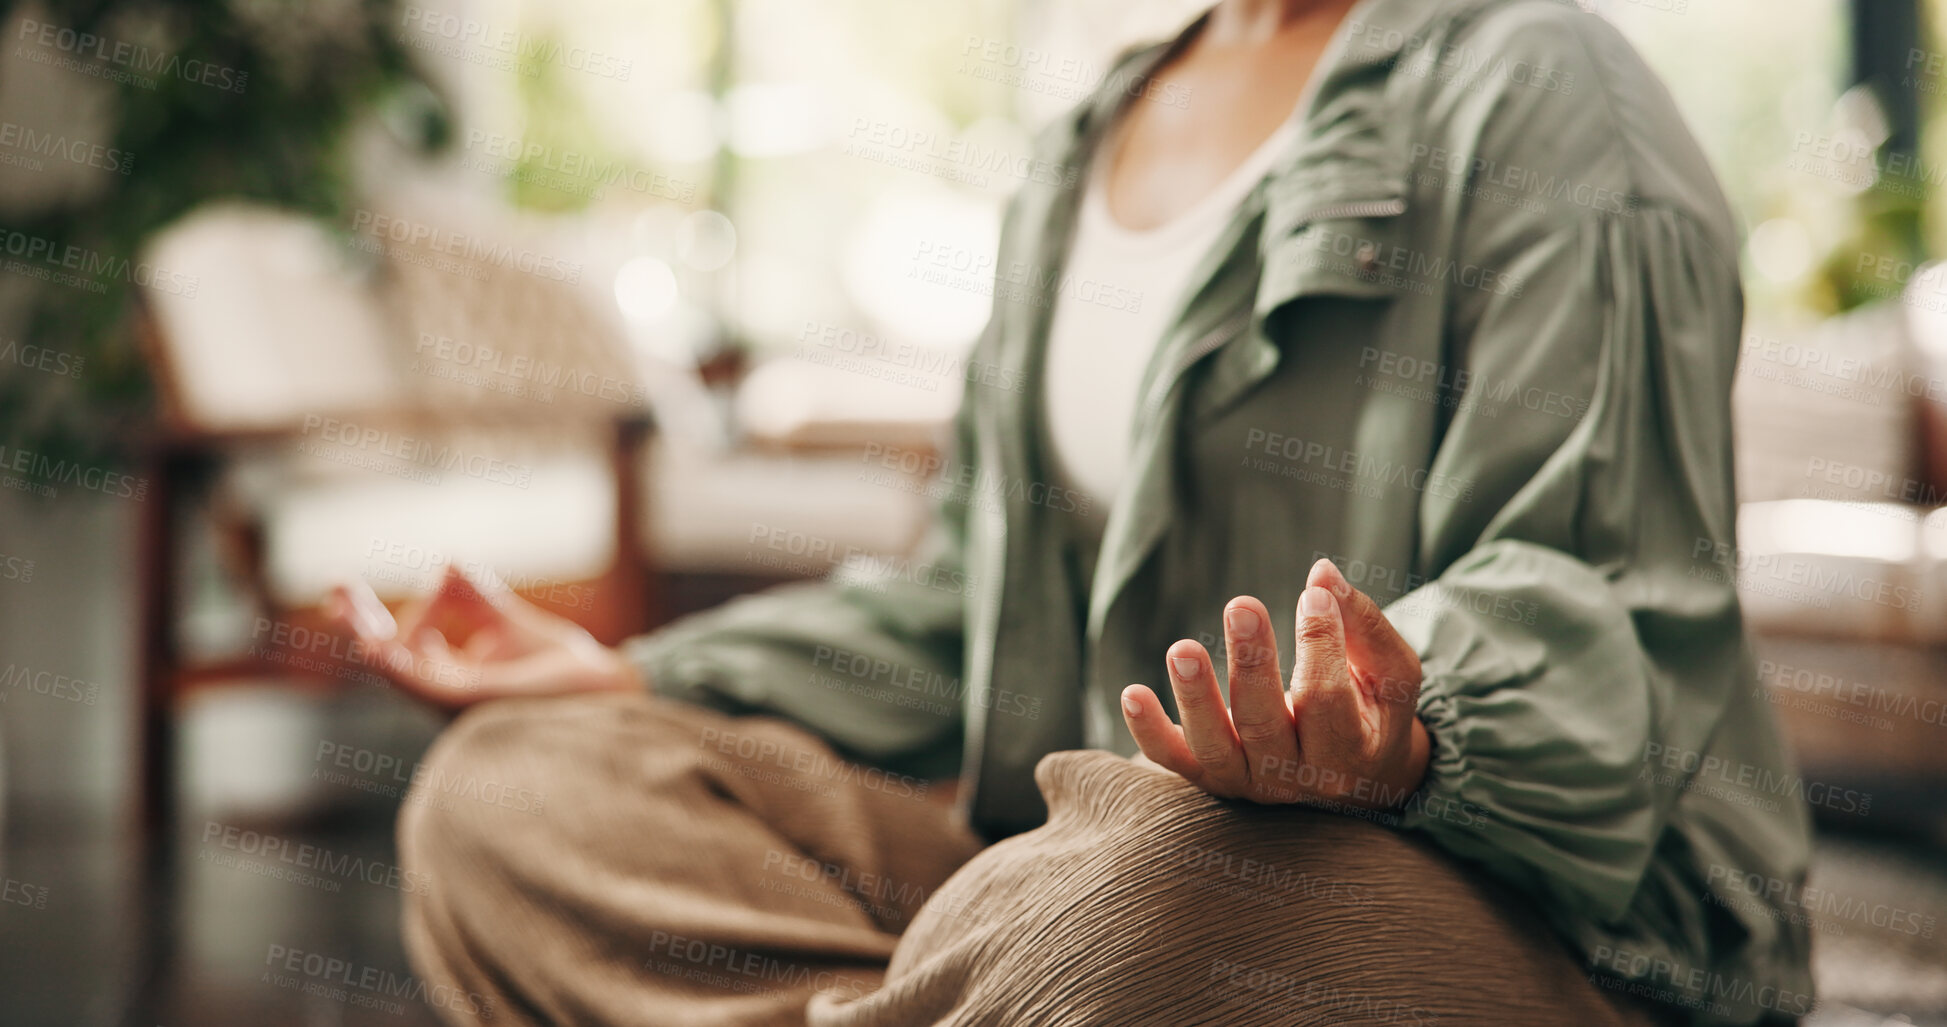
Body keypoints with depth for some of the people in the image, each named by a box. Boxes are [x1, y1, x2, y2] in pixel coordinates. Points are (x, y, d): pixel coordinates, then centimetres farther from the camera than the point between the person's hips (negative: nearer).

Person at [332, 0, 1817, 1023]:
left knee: (1116, 903, -42)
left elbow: (1592, 605, -12)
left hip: (1529, 903, -7)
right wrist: (642, 685, 12)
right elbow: (969, 614, 24)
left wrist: (1409, 738, -35)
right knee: (511, 792, -6)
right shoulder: (1090, 144, 21)